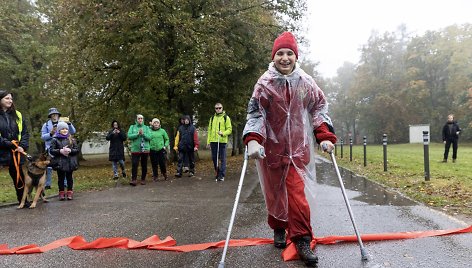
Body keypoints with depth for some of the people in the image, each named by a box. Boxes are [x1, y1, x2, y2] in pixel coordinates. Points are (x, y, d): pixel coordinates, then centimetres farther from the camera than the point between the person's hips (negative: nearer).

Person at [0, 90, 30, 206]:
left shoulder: (17, 115, 9)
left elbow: (25, 133, 10)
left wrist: (22, 146, -4)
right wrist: (12, 145, -14)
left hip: (15, 152, 4)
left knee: (19, 177, 11)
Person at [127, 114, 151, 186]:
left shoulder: (146, 127, 7)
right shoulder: (132, 127, 8)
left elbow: (149, 137, -3)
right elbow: (129, 136, -5)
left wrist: (143, 134, -19)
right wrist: (137, 134, -16)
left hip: (145, 149, 1)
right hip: (135, 149, -1)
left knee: (144, 165, 7)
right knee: (134, 165, -11)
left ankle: (143, 179, 17)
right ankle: (134, 180, -9)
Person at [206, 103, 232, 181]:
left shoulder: (226, 117, 4)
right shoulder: (212, 118, 15)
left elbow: (229, 129, 0)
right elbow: (209, 130, 16)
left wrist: (223, 133, -18)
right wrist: (208, 141, 10)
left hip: (222, 141, -4)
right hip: (213, 141, 4)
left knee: (222, 158, -4)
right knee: (214, 158, 8)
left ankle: (222, 175, -2)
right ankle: (217, 173, 23)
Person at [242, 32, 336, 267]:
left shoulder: (306, 82, 2)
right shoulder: (264, 83, -5)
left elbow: (319, 107, 9)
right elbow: (255, 113, -9)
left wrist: (325, 136, -1)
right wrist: (252, 139, -24)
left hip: (299, 147, 1)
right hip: (272, 147, 0)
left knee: (298, 193, -7)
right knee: (275, 192, 12)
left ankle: (302, 240, 2)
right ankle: (279, 229, 35)